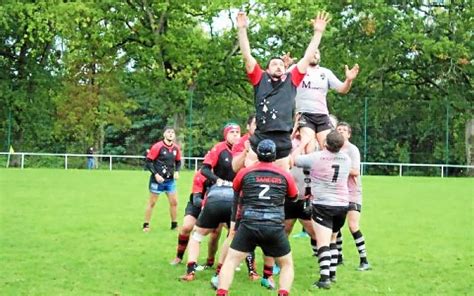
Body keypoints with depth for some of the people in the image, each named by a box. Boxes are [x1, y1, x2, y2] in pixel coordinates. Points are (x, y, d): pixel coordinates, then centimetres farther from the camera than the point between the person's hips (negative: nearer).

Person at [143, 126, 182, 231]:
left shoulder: (176, 148, 2)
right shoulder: (157, 146, -13)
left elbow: (178, 162, 16)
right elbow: (148, 161, -12)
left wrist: (176, 172, -2)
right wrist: (156, 174, -18)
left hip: (170, 180, 5)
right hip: (157, 179, -5)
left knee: (174, 202, 5)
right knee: (152, 203, 4)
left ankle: (174, 225, 19)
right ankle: (146, 225, 14)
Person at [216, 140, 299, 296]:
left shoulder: (245, 173, 7)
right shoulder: (285, 176, 8)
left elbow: (235, 192, 26)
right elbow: (294, 197, 24)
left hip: (249, 225, -1)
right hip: (275, 227, 1)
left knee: (230, 261, 9)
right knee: (287, 264, 19)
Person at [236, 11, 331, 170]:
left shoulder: (291, 81, 13)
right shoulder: (260, 79, 10)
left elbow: (308, 58, 11)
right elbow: (247, 56, 4)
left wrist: (318, 32, 8)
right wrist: (242, 29, -3)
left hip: (283, 141, 2)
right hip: (260, 139, -1)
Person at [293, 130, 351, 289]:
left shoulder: (316, 157, -13)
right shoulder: (346, 159, 0)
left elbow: (294, 158, 0)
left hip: (322, 205, -5)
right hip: (342, 205, 5)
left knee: (323, 242, -9)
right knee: (332, 240, 20)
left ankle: (325, 278, -18)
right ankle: (332, 273, 21)